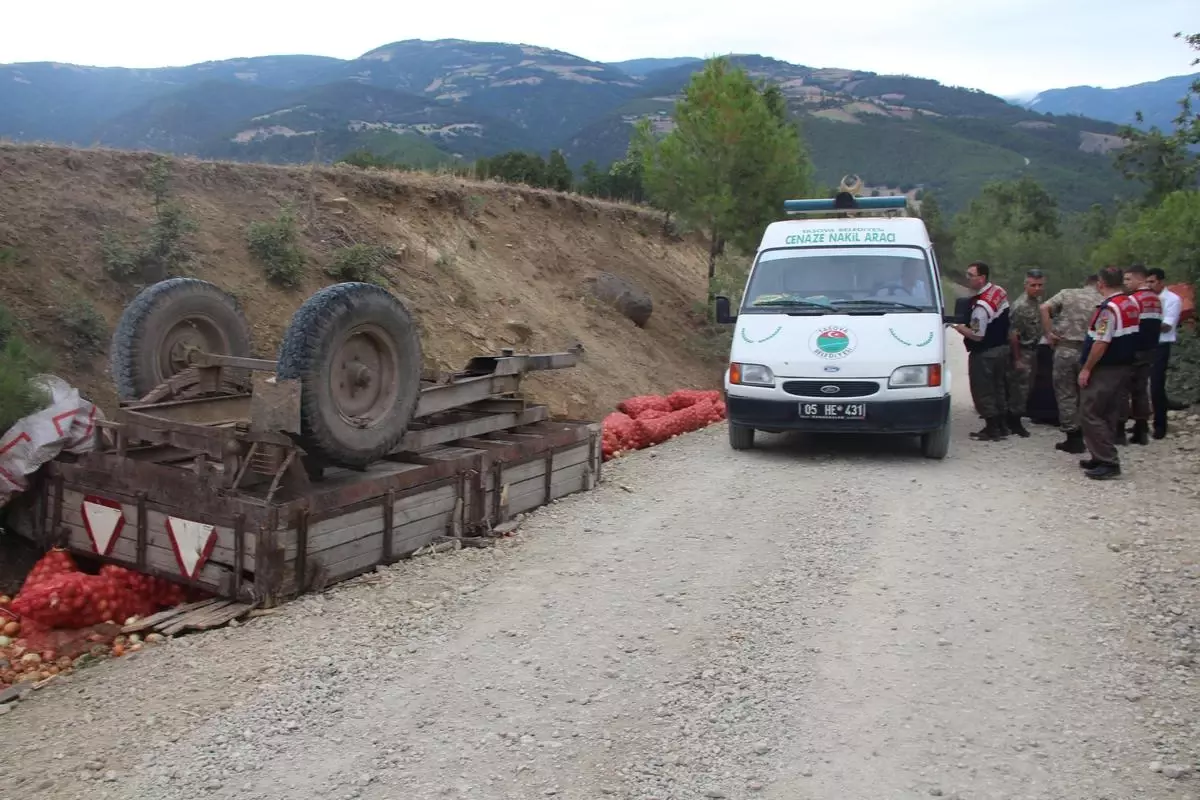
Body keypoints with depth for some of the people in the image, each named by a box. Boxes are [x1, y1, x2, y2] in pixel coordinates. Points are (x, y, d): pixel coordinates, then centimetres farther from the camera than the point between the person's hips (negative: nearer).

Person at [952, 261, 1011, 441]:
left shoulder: (981, 305, -27)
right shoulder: (999, 291, 3)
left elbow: (977, 336, -25)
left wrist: (958, 326, -16)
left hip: (985, 354, -10)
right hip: (1002, 347, 10)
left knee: (983, 391, 1)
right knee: (998, 388, 18)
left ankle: (992, 429, 6)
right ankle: (1001, 426, 27)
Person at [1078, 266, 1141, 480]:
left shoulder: (1109, 308, -20)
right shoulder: (1133, 304, 8)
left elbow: (1101, 343, -23)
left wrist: (1086, 368, -17)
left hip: (1104, 369, -9)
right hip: (1124, 366, 9)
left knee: (1090, 414, -6)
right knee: (1108, 414, 15)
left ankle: (1108, 462, -7)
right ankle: (1102, 458, 21)